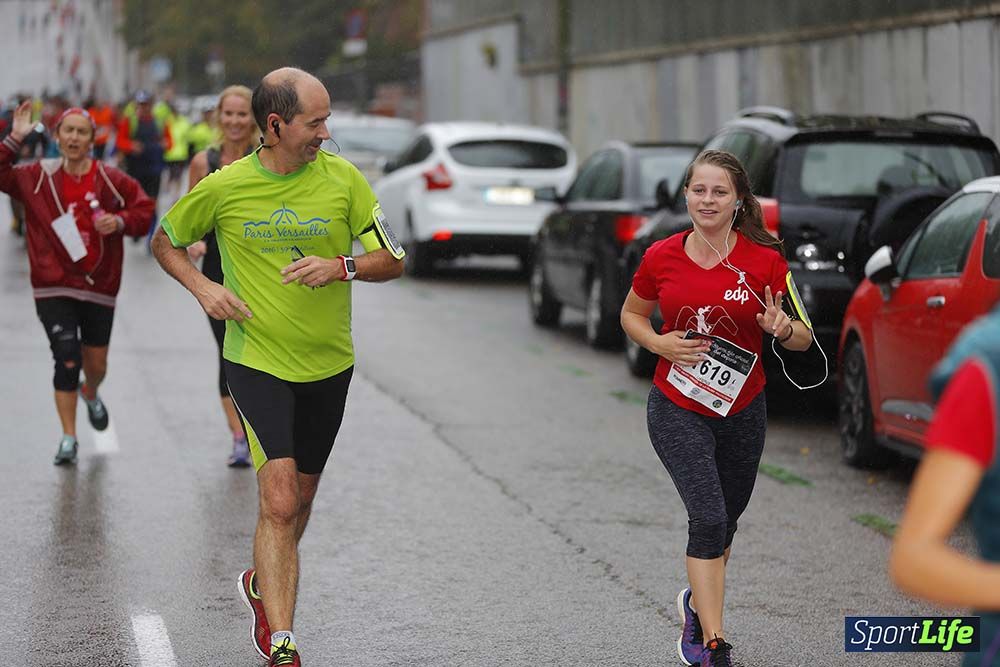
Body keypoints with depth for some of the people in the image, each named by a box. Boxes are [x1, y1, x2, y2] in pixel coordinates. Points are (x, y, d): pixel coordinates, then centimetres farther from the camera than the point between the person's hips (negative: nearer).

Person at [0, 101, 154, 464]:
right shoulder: (37, 177, 0)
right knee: (67, 360, -12)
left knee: (96, 364, 13)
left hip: (99, 286, 2)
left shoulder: (111, 180, -1)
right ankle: (68, 438, 1)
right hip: (53, 288, -1)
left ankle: (91, 394, 51)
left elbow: (144, 209, 5)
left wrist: (120, 221, -14)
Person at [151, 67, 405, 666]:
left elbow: (393, 261, -1)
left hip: (328, 364, 3)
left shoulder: (343, 178, -4)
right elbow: (165, 243, 9)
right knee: (280, 499, -17)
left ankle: (263, 585, 47)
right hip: (257, 362, -3)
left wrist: (340, 267, -21)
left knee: (299, 497, 17)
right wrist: (204, 288, -9)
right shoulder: (224, 188, -7)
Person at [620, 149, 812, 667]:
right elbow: (631, 315, 11)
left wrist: (782, 328, -26)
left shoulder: (765, 259, -8)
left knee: (725, 519, 17)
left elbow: (803, 339, -3)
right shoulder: (661, 258, -6)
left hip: (742, 410, 2)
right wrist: (660, 343, -9)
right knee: (709, 517, -16)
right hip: (677, 409, -2)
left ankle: (697, 603, 47)